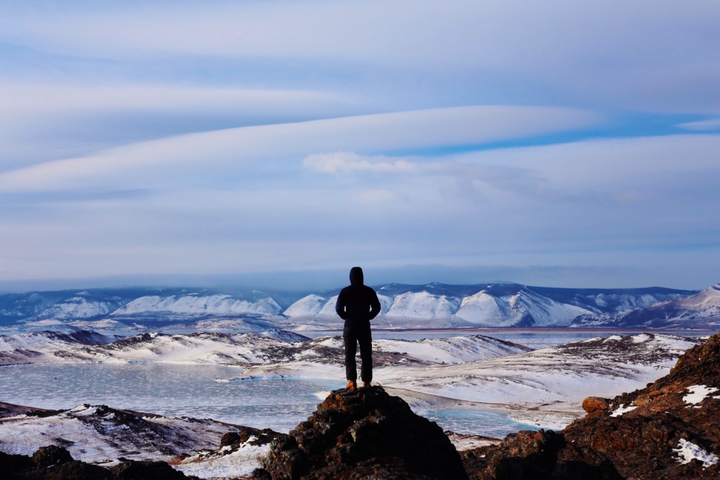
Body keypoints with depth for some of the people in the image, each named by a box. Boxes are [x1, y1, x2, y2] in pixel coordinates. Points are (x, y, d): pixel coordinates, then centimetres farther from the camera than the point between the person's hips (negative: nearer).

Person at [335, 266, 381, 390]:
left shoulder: (345, 291, -6)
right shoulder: (369, 291, -1)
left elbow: (338, 308, -11)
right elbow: (376, 307, -3)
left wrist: (346, 317, 4)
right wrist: (367, 317, 7)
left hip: (350, 326, -1)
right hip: (365, 326, 1)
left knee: (350, 355, 3)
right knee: (366, 355, 10)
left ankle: (352, 381, -9)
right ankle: (366, 382, 9)